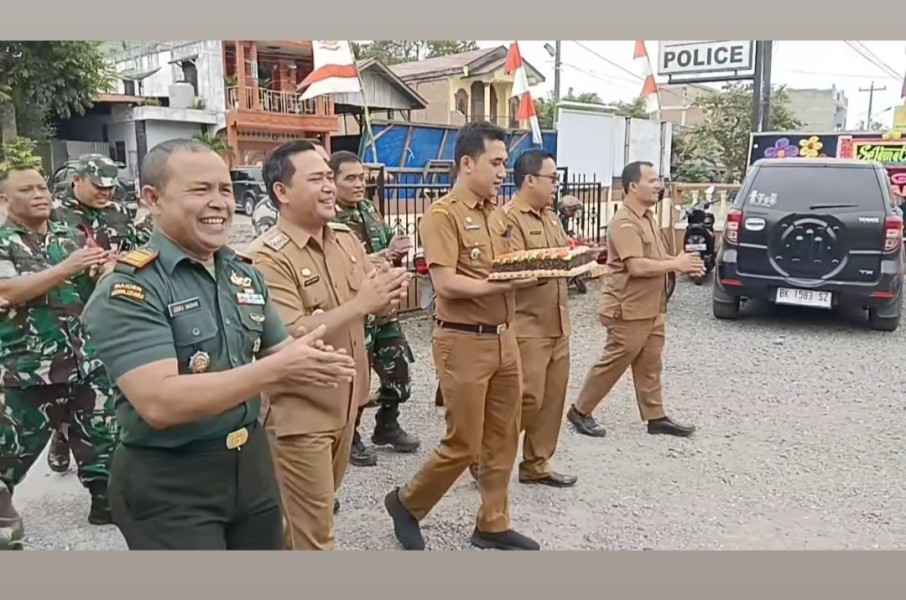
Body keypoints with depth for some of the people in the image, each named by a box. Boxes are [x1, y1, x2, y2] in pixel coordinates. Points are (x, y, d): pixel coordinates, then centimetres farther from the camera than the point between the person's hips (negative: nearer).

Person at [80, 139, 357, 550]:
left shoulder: (245, 274, 5)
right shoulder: (127, 291, -17)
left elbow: (279, 355, 10)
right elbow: (159, 403, -27)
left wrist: (305, 362, -14)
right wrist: (275, 369, -28)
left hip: (250, 462, 7)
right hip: (166, 483, -7)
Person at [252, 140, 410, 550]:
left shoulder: (346, 238, 2)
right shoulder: (270, 258, -20)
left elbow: (373, 303, 8)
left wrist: (388, 295, -16)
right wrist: (360, 304, -30)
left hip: (344, 399, 8)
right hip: (300, 409, -7)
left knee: (318, 509, 26)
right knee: (313, 530, 6)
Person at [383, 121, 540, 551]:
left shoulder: (492, 213, 13)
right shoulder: (443, 214, -12)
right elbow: (447, 284, -20)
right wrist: (507, 284, -23)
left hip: (503, 338, 8)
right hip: (463, 342, -8)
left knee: (502, 440, 13)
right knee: (463, 445, 1)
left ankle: (493, 524, 28)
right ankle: (407, 503, 25)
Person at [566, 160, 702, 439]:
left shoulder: (648, 217, 12)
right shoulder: (624, 222, -20)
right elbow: (637, 266, -28)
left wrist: (682, 262, 1)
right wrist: (676, 265, -20)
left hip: (651, 308, 9)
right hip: (628, 310, -9)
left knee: (649, 366, 14)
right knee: (613, 365, 1)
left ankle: (655, 416, 24)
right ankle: (580, 411, 14)